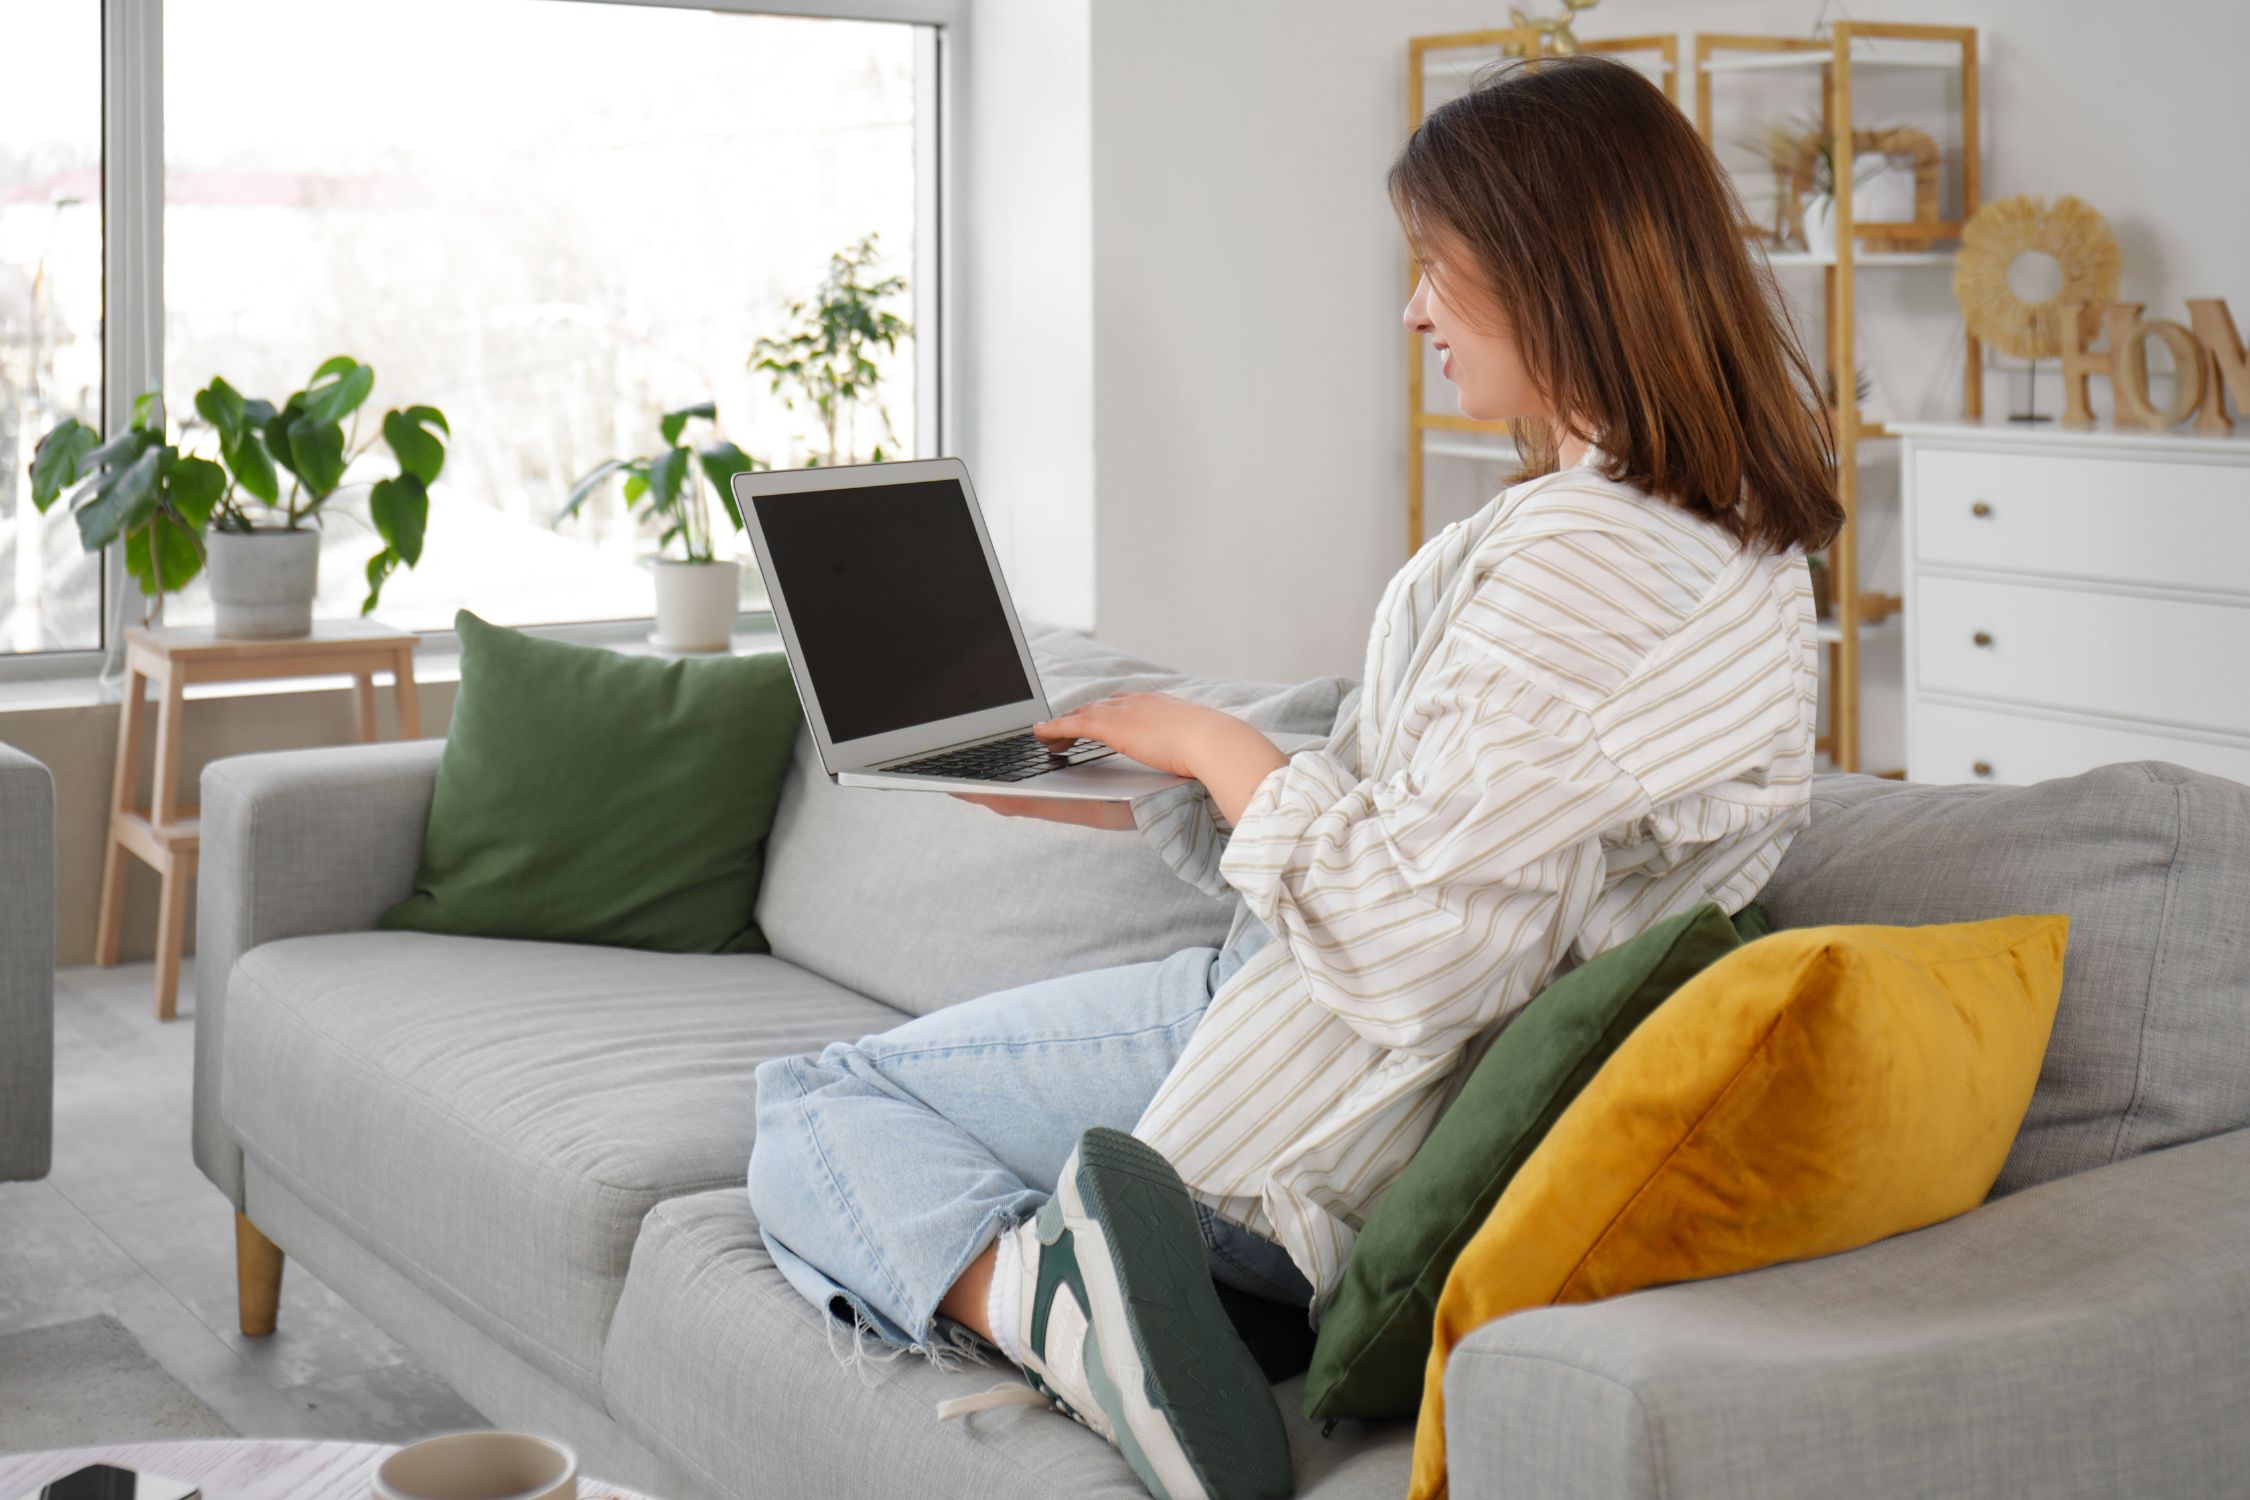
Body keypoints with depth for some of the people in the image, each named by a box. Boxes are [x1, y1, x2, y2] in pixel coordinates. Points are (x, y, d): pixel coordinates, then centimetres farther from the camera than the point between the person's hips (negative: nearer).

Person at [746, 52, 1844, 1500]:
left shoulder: (1581, 558, -25)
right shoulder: (1749, 548, 9)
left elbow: (1409, 955, -27)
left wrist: (1210, 742, -11)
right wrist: (1118, 798, 14)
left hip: (1342, 1121, -10)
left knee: (814, 1111, 2)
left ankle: (1054, 1304, -25)